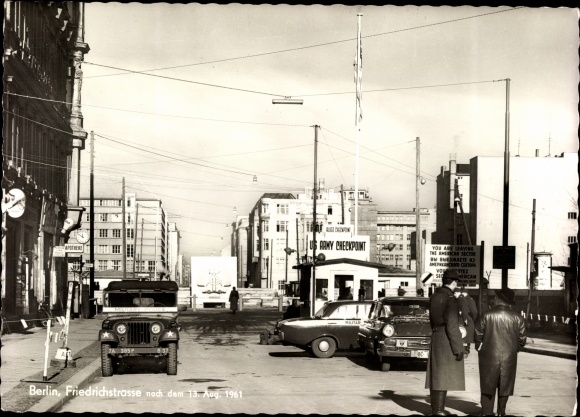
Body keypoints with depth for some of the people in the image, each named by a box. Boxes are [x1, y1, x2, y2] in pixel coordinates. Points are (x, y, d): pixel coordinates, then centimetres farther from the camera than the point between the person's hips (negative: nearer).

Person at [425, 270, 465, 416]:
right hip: (447, 340, -9)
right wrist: (458, 348, -18)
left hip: (436, 338, 9)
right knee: (444, 375, -6)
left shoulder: (434, 296, 8)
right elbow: (452, 326, -21)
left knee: (436, 374, 12)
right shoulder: (450, 300, -18)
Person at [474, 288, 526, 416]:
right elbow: (522, 340, 3)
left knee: (488, 387, 10)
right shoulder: (517, 318, -2)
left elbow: (478, 336, -3)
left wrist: (479, 347, 15)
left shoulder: (486, 316, -8)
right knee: (505, 387, 16)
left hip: (489, 357, -2)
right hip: (509, 358, 2)